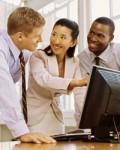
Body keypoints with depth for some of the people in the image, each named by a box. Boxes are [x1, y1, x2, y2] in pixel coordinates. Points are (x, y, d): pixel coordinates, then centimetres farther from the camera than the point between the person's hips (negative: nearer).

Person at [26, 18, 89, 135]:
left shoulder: (74, 62, 1)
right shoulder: (38, 56, -14)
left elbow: (80, 93, -6)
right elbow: (44, 79, -34)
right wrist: (77, 82, -46)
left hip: (56, 117, 5)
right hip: (33, 117, -4)